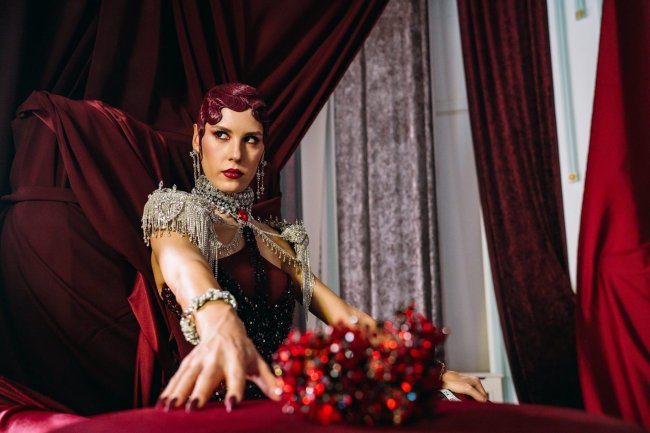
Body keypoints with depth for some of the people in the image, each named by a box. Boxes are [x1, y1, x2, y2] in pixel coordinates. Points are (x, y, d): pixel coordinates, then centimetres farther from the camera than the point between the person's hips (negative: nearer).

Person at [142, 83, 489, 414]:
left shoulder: (276, 240, 14)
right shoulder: (176, 214, 0)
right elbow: (180, 262, -23)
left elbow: (346, 318, 9)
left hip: (276, 404, 4)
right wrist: (219, 324, -45)